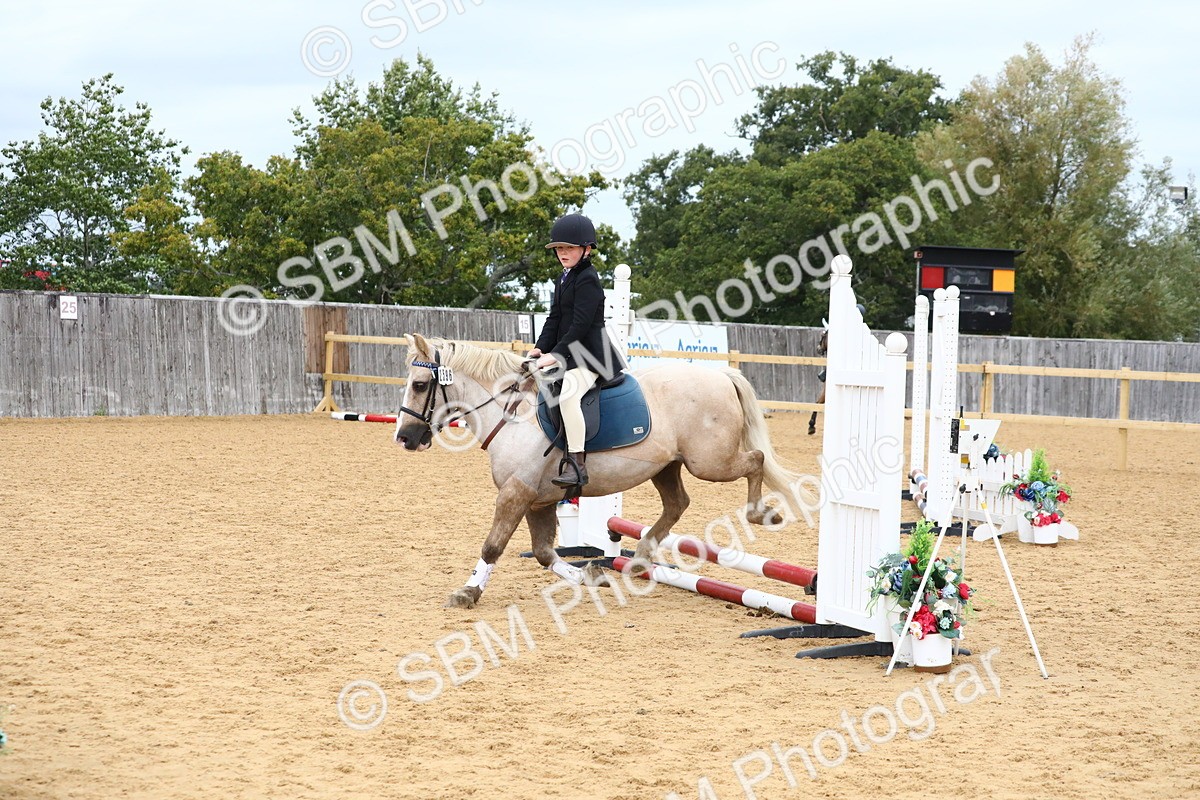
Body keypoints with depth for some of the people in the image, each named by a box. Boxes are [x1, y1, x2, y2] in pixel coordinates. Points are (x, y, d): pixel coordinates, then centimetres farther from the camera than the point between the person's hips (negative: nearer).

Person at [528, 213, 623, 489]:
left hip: (588, 355, -11)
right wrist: (540, 348, 0)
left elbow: (580, 325, -19)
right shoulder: (563, 279, 18)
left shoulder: (587, 280, -12)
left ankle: (577, 465, -36)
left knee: (568, 394, -33)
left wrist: (555, 354, -20)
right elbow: (554, 319, 16)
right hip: (566, 354, 11)